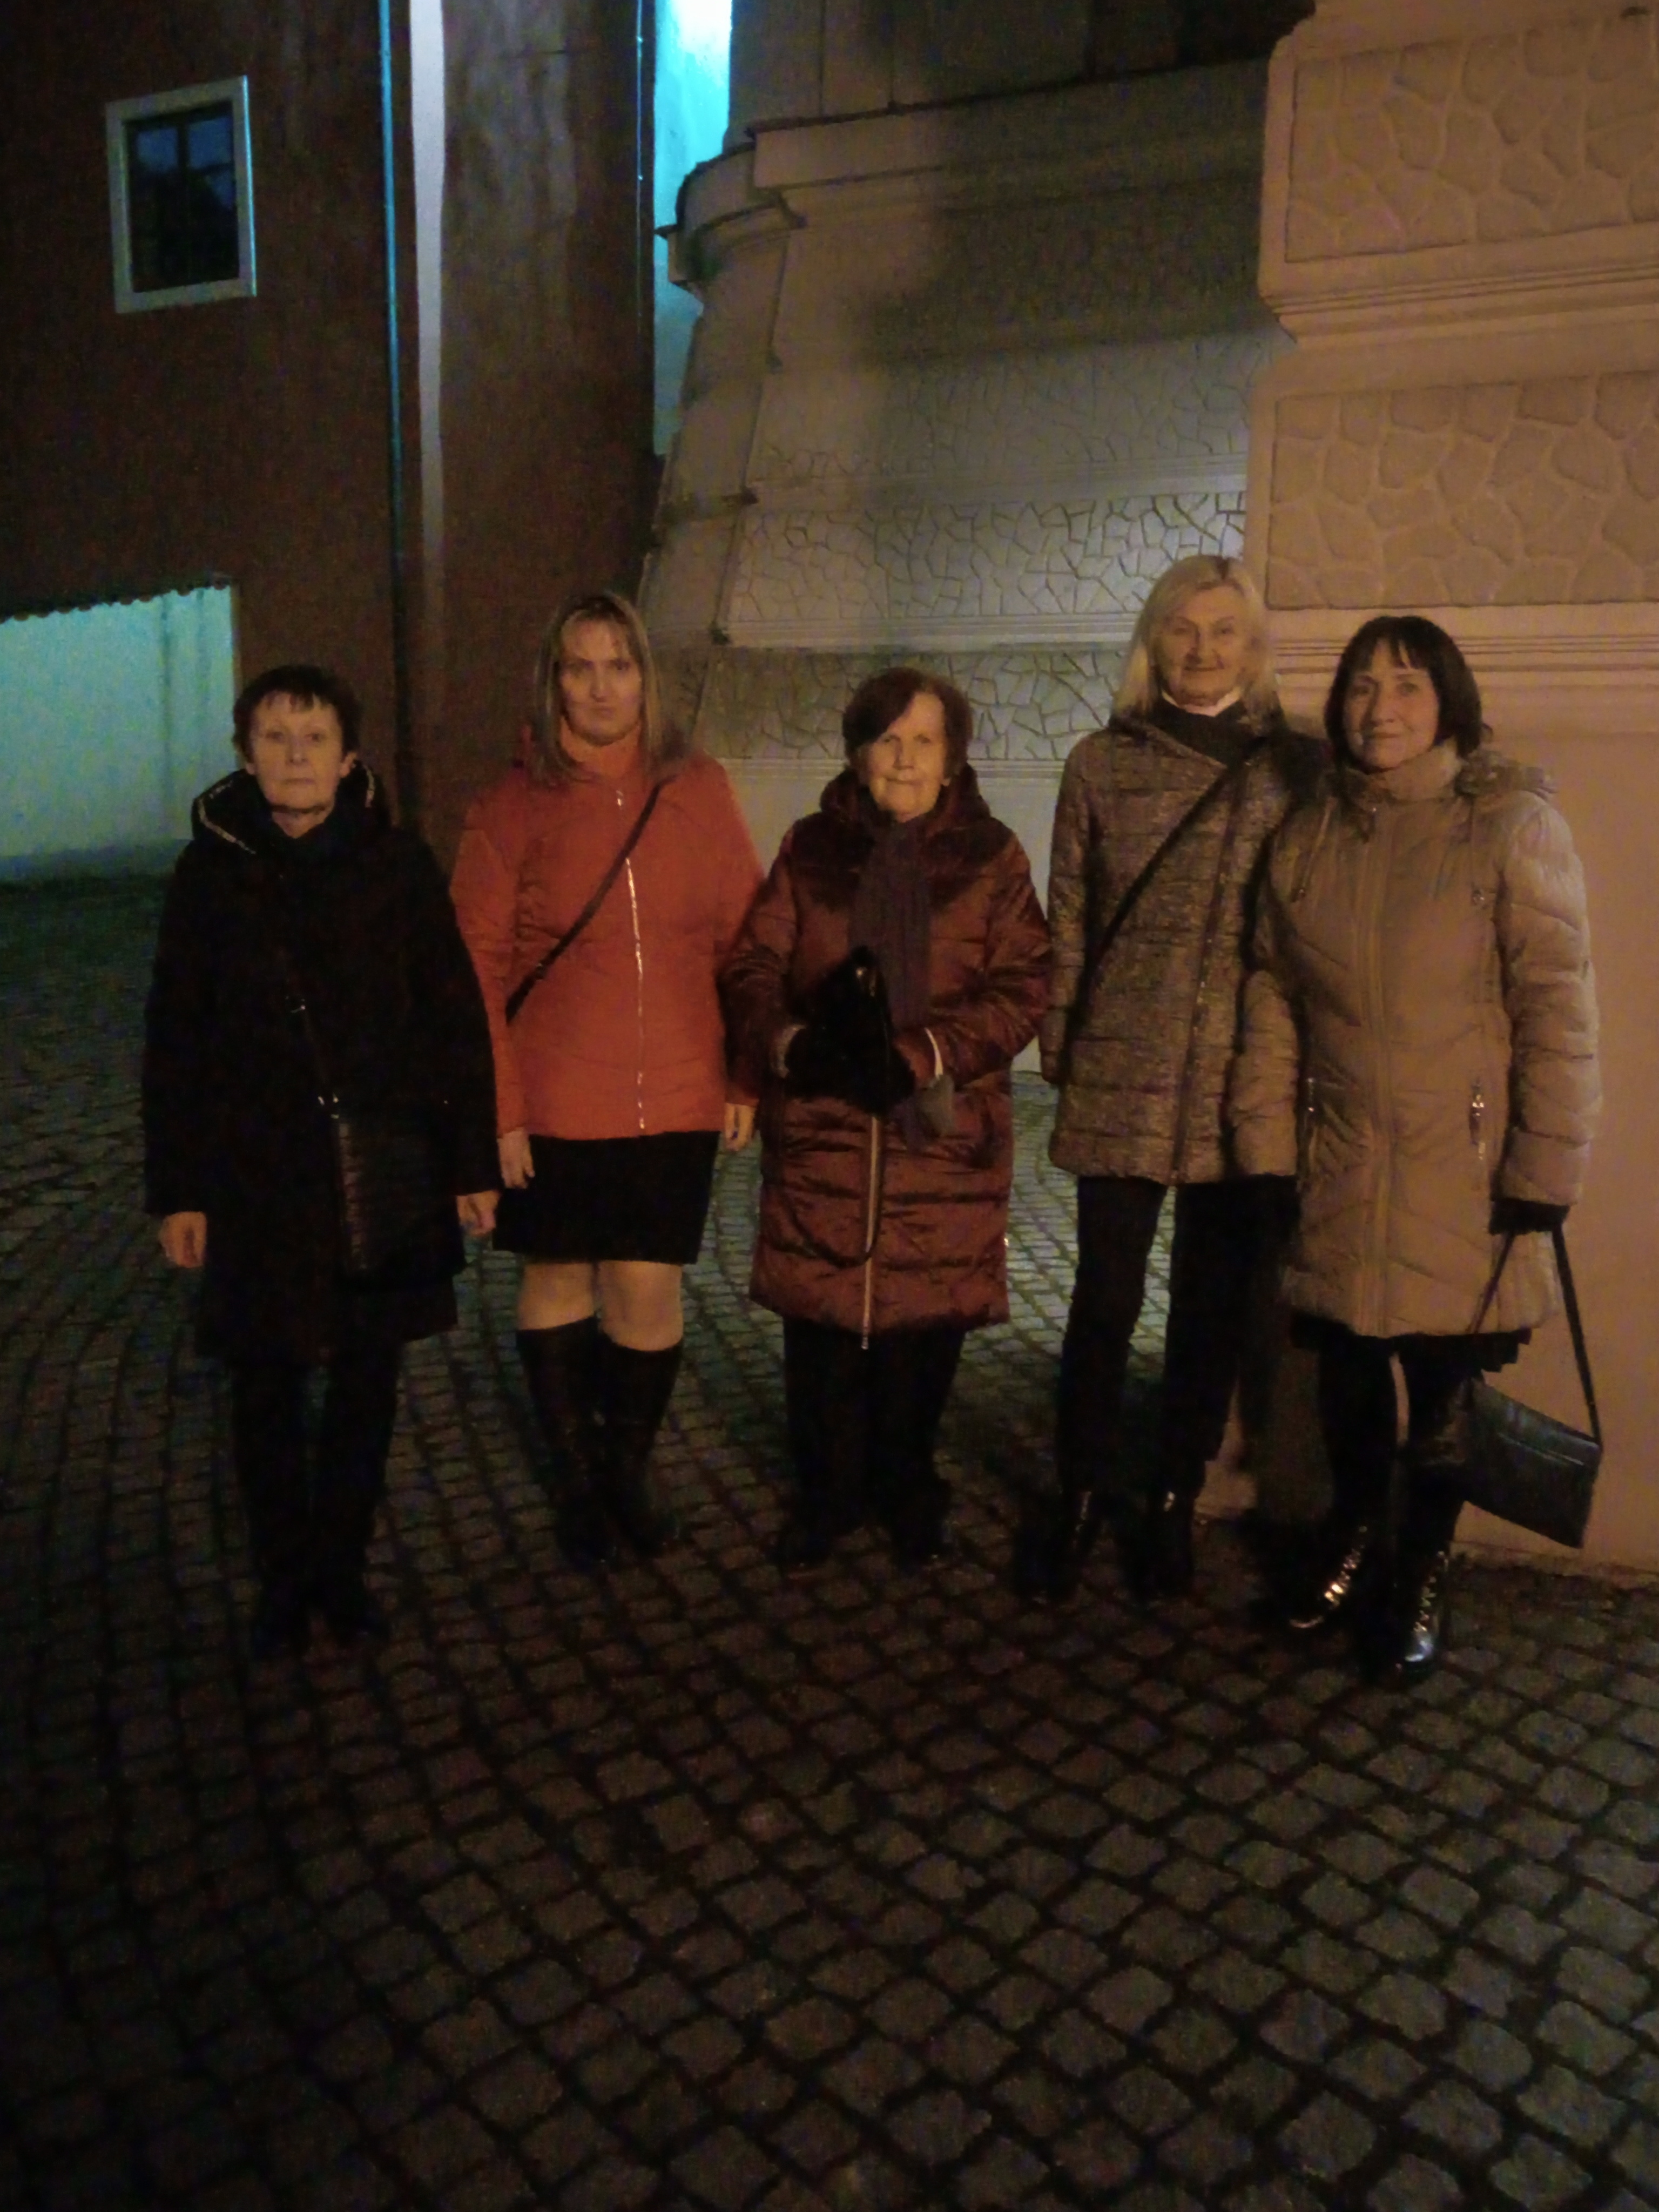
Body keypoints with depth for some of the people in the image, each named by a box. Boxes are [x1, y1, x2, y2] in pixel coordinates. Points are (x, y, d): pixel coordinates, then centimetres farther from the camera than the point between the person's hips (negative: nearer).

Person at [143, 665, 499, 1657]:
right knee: (268, 1389, 9)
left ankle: (343, 1567, 28)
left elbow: (456, 1017, 0)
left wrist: (474, 1162, -2)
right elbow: (174, 1039, 3)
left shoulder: (398, 860, -2)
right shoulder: (212, 869, 0)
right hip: (259, 1176, 1)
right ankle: (283, 1583, 27)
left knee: (369, 1381, 10)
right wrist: (177, 1189, 1)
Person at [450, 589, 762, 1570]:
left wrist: (744, 1075, 1)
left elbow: (743, 939, 5)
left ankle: (632, 1466, 30)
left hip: (675, 1097, 1)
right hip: (555, 1103, 0)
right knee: (558, 1279, 11)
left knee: (648, 1293, 2)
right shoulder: (516, 805, -2)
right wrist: (499, 1106, -7)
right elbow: (480, 966, -3)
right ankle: (576, 1475, 33)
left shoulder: (700, 789, 2)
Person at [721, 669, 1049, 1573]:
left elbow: (1021, 991, -3)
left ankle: (905, 1491, 29)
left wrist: (923, 1053, -18)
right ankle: (824, 1495, 26)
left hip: (942, 1134, 0)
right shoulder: (810, 849, 9)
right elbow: (751, 970, 3)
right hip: (820, 1132, 1)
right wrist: (790, 1044, -18)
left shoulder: (992, 858, 6)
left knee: (922, 1326, 5)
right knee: (821, 1319, 4)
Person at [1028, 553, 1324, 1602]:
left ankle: (1173, 1503, 27)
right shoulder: (1102, 765, 5)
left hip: (1245, 1086, 1)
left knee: (1216, 1304, 10)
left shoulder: (1302, 768, 4)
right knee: (1106, 1298, 5)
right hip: (1122, 1078, 0)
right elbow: (1070, 921, 6)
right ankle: (1081, 1498, 24)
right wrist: (1062, 1045, 3)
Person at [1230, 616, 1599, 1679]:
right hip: (1339, 1164, 4)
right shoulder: (1308, 836, 4)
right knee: (1348, 1370, 16)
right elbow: (1273, 1003, 4)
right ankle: (1355, 1535, 40)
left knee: (1444, 1382, 8)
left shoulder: (1515, 826, -9)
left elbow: (1559, 1013, -11)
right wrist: (1265, 1151, 1)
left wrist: (1545, 1174, -13)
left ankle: (1424, 1571, 32)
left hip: (1464, 1170, -3)